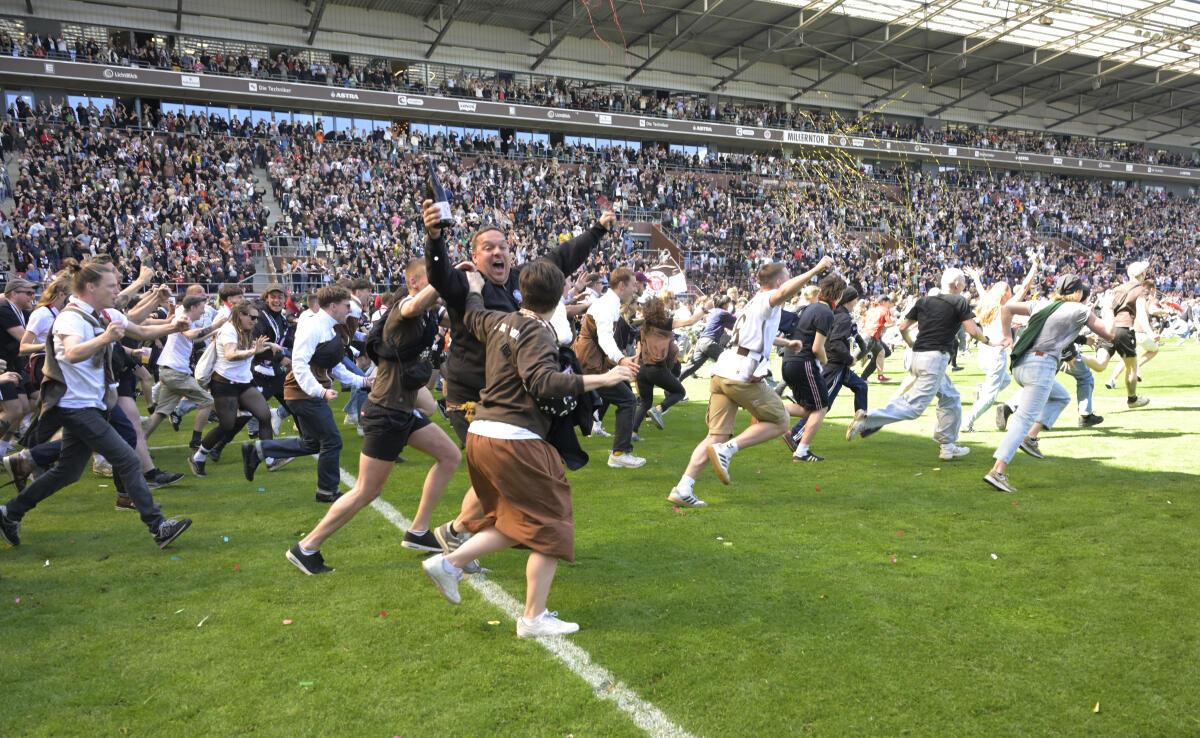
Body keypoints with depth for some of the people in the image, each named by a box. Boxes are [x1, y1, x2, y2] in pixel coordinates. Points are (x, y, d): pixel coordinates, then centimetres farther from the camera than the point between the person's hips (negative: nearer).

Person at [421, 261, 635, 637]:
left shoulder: (500, 321, 11)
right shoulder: (536, 333, -13)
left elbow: (472, 314, 31)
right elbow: (543, 381, -27)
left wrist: (475, 288, 50)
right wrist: (601, 379, -27)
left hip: (481, 434, 9)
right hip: (513, 440, -9)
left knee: (517, 523, 23)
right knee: (551, 525, 3)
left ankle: (450, 563, 16)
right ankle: (533, 618, 8)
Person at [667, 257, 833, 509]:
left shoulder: (754, 303, 29)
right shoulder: (766, 300, 1)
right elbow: (785, 292, -26)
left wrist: (787, 343, 64)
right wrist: (816, 269, -24)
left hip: (721, 373, 8)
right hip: (743, 375, -8)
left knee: (717, 436, 6)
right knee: (779, 422, 7)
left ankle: (683, 489, -4)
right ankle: (726, 450, -8)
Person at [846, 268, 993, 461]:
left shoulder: (924, 301, 13)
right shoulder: (960, 302, -2)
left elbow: (903, 327, 11)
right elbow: (972, 331, -8)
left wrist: (913, 346, 25)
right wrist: (987, 341, 10)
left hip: (918, 356, 8)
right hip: (935, 358, -8)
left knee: (951, 399, 20)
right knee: (915, 406, -10)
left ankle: (947, 446, 21)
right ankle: (868, 419, -20)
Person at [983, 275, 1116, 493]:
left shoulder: (1041, 304, 16)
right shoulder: (1080, 310, 2)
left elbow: (1006, 308, 13)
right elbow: (1109, 335, 8)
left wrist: (1007, 336, 16)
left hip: (1021, 364, 8)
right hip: (1041, 365, -8)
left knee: (1061, 397, 29)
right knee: (1024, 419, -11)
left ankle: (1031, 437, 12)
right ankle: (998, 471, -20)